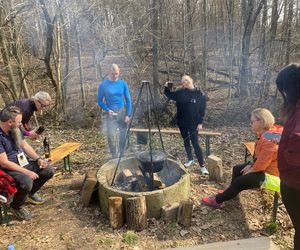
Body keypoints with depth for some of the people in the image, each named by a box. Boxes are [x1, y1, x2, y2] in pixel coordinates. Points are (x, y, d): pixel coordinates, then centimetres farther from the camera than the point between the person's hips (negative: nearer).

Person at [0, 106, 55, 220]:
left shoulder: (14, 129, -2)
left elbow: (24, 145, 10)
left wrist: (38, 158, -3)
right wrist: (27, 172, -23)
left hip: (23, 161, 8)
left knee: (49, 171, 1)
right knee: (26, 182, -34)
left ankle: (30, 193, 26)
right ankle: (16, 207, 0)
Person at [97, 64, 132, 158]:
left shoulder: (123, 83, 1)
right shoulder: (103, 85, -4)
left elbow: (128, 100, 3)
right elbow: (100, 101, 0)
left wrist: (128, 115, -4)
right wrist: (107, 110, -16)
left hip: (122, 113, 2)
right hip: (111, 114, -2)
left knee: (123, 135, 5)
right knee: (111, 136, -10)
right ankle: (114, 156, 7)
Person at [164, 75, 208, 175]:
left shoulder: (199, 94, -7)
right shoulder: (181, 93, 0)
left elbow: (202, 109, -4)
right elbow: (170, 95, 13)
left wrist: (200, 123, -9)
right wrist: (166, 88, -7)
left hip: (193, 123, -4)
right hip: (182, 122, 4)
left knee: (195, 143, -5)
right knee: (186, 141, 15)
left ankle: (202, 165, 4)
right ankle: (190, 159, 35)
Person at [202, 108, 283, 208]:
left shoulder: (269, 140, -32)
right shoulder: (266, 133, 1)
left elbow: (261, 165, -27)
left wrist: (249, 171, -12)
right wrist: (251, 165, 4)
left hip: (269, 173, -10)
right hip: (262, 166, 10)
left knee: (239, 181, -10)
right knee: (237, 169, 15)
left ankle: (217, 200, 5)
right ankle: (230, 192, 33)